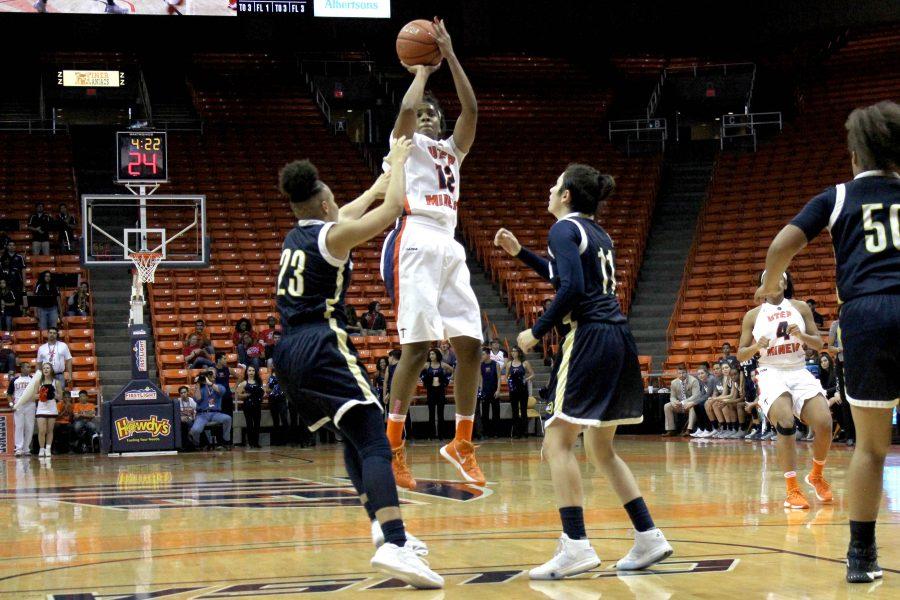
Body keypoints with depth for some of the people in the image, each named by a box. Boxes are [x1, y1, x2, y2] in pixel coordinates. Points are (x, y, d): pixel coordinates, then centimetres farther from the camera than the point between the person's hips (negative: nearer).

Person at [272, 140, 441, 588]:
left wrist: (375, 188, 50)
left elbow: (339, 218, 40)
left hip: (288, 353, 9)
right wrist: (398, 162, 9)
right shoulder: (332, 236, -2)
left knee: (353, 435, 25)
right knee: (374, 442, -18)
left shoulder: (295, 236, 20)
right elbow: (392, 210, -6)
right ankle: (394, 545, -34)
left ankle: (382, 524, 25)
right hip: (322, 347, -9)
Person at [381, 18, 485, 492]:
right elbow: (407, 107, -11)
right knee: (417, 346, -14)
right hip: (416, 243, -7)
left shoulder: (452, 149, 25)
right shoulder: (405, 142, 10)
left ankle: (461, 444, 10)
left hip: (450, 247, 7)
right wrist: (424, 67, 5)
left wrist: (450, 56, 7)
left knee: (470, 346, 1)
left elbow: (471, 109, 10)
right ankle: (391, 448, -11)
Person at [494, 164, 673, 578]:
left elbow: (571, 288, -17)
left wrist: (537, 332, -9)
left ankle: (576, 546, -17)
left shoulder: (565, 228, -4)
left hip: (589, 339, -9)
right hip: (619, 339, 9)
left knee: (558, 442, -8)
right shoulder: (597, 233, 22)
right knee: (600, 449, 16)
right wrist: (519, 253, 35)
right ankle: (649, 537, 12)